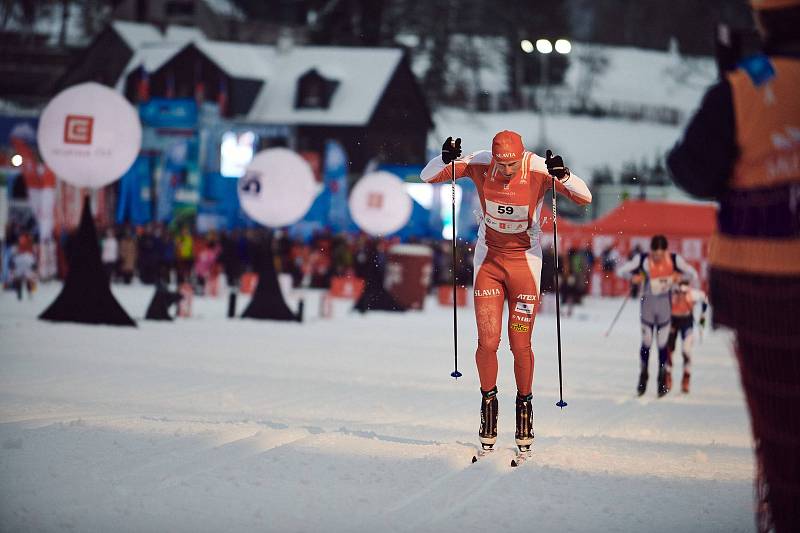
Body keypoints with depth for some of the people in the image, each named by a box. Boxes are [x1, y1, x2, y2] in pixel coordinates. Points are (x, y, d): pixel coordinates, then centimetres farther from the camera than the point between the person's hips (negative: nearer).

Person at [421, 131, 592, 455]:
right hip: (488, 261, 1)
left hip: (524, 262, -1)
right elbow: (428, 177, -8)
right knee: (488, 343, -5)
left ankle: (524, 404, 21)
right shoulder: (479, 164, -14)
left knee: (520, 346, -1)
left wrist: (563, 176, -39)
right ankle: (488, 401, 18)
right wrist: (446, 160, -29)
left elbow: (584, 198, -20)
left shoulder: (539, 170, -18)